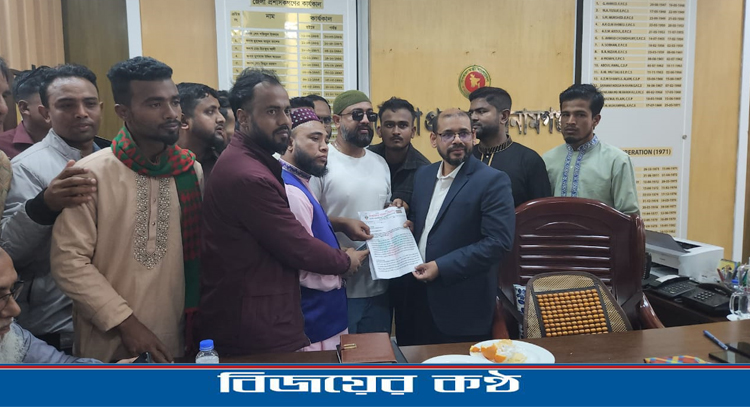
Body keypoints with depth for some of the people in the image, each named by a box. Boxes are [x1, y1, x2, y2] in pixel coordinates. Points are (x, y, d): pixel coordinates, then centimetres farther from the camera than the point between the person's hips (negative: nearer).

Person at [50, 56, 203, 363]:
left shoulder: (191, 171, 1)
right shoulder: (91, 174, -12)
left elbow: (196, 254, 5)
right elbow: (69, 262, -13)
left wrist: (197, 319, 1)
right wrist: (125, 322, -16)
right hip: (108, 344, -3)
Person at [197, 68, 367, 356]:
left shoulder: (247, 160, 12)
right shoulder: (249, 176, -24)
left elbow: (286, 226, 14)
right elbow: (299, 248, -19)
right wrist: (346, 262, -1)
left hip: (248, 315, 11)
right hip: (255, 325, -11)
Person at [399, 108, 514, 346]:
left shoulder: (492, 180, -12)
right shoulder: (423, 175, 10)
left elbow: (499, 241, -19)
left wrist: (442, 267, -20)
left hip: (463, 307, -6)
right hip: (418, 297, 6)